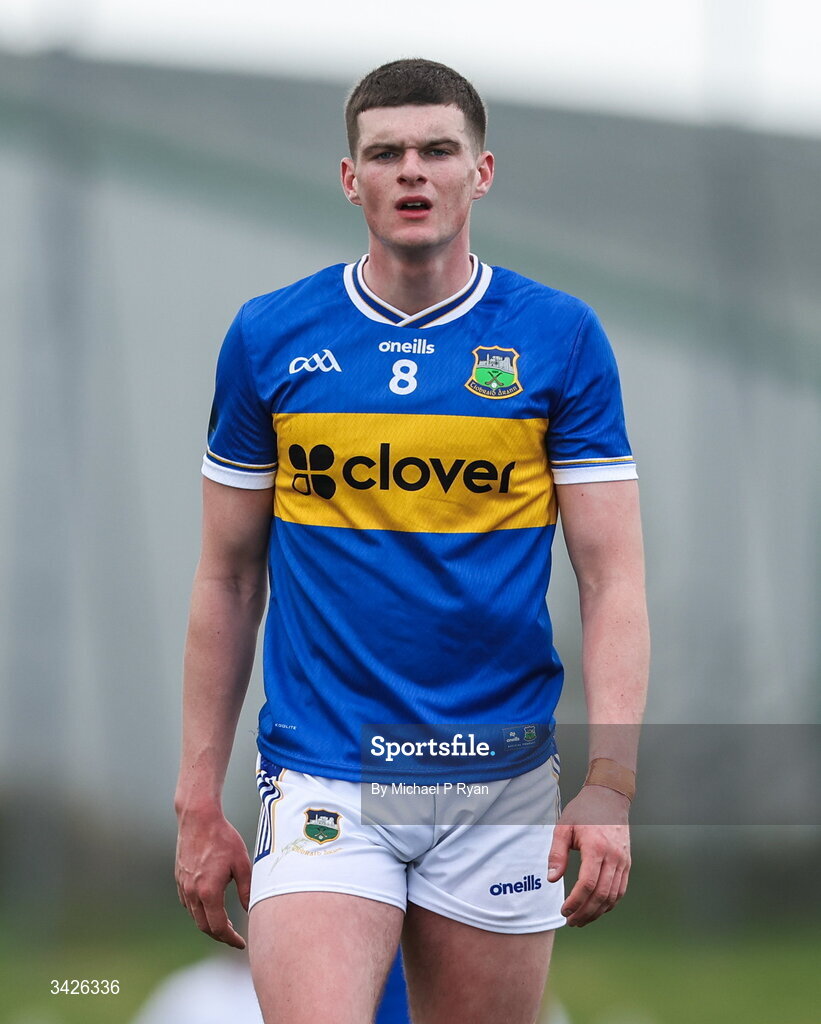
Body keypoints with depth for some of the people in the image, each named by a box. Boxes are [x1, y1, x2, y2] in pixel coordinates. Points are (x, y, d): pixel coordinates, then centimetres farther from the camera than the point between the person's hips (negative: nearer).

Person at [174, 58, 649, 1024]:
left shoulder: (560, 337, 1)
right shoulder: (268, 338, 3)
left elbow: (612, 578, -1)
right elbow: (228, 578, 10)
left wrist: (610, 786, -13)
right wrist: (198, 801, 6)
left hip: (499, 785, 1)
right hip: (323, 782, 0)